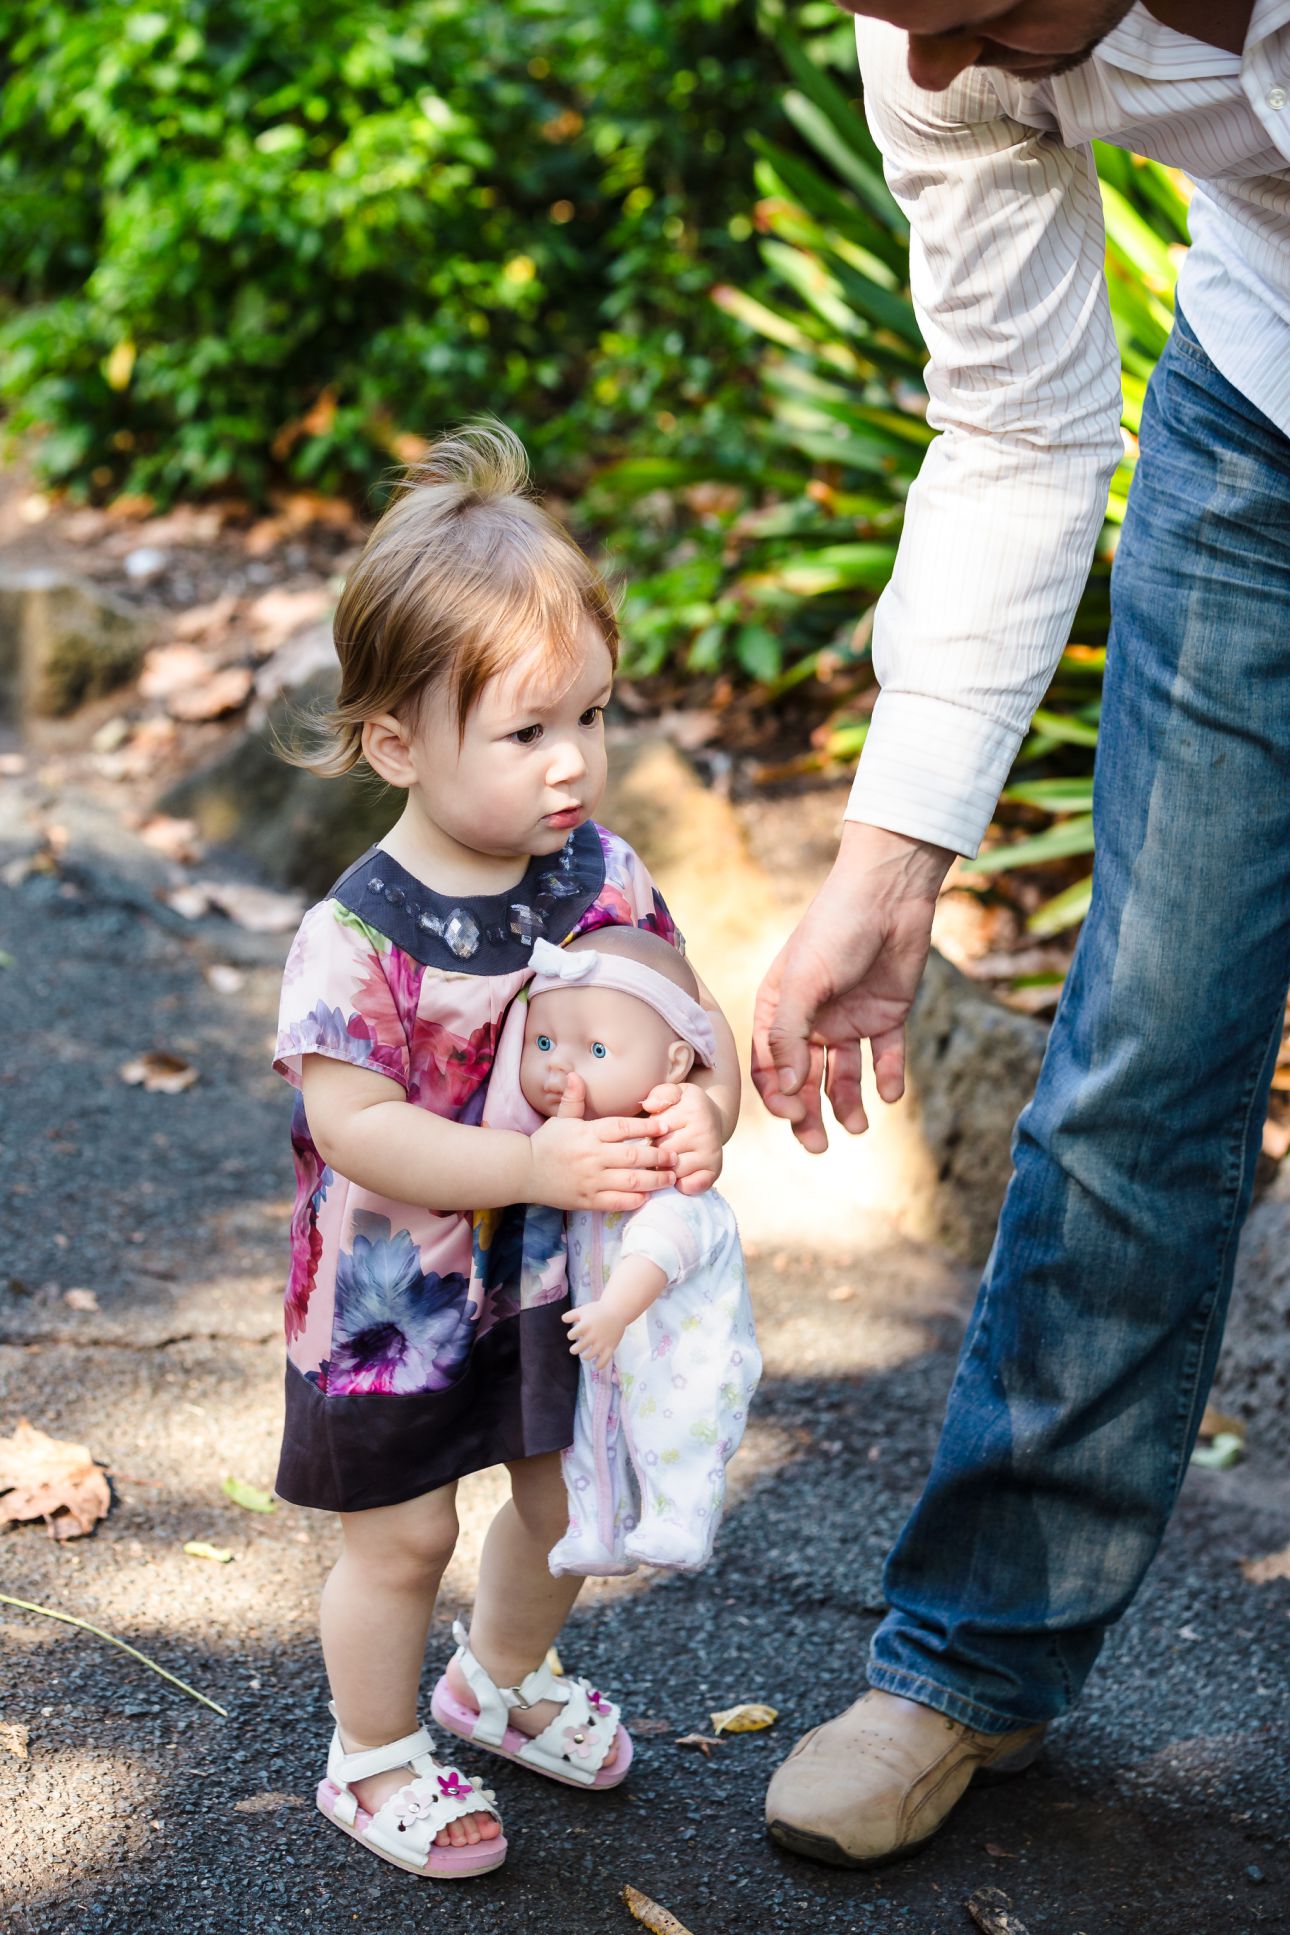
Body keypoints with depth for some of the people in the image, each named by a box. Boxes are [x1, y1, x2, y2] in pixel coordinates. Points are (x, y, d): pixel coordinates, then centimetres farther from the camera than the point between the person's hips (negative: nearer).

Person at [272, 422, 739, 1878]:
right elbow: (357, 1127, -29)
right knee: (401, 1537, 11)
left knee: (564, 1495, 22)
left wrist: (705, 1109, -26)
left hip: (557, 1277, 6)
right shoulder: (354, 935, -26)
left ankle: (507, 1676, 51)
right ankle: (375, 1758, 35)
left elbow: (691, 1014, -3)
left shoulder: (602, 876, -9)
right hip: (396, 1300, -5)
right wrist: (537, 1166, -38)